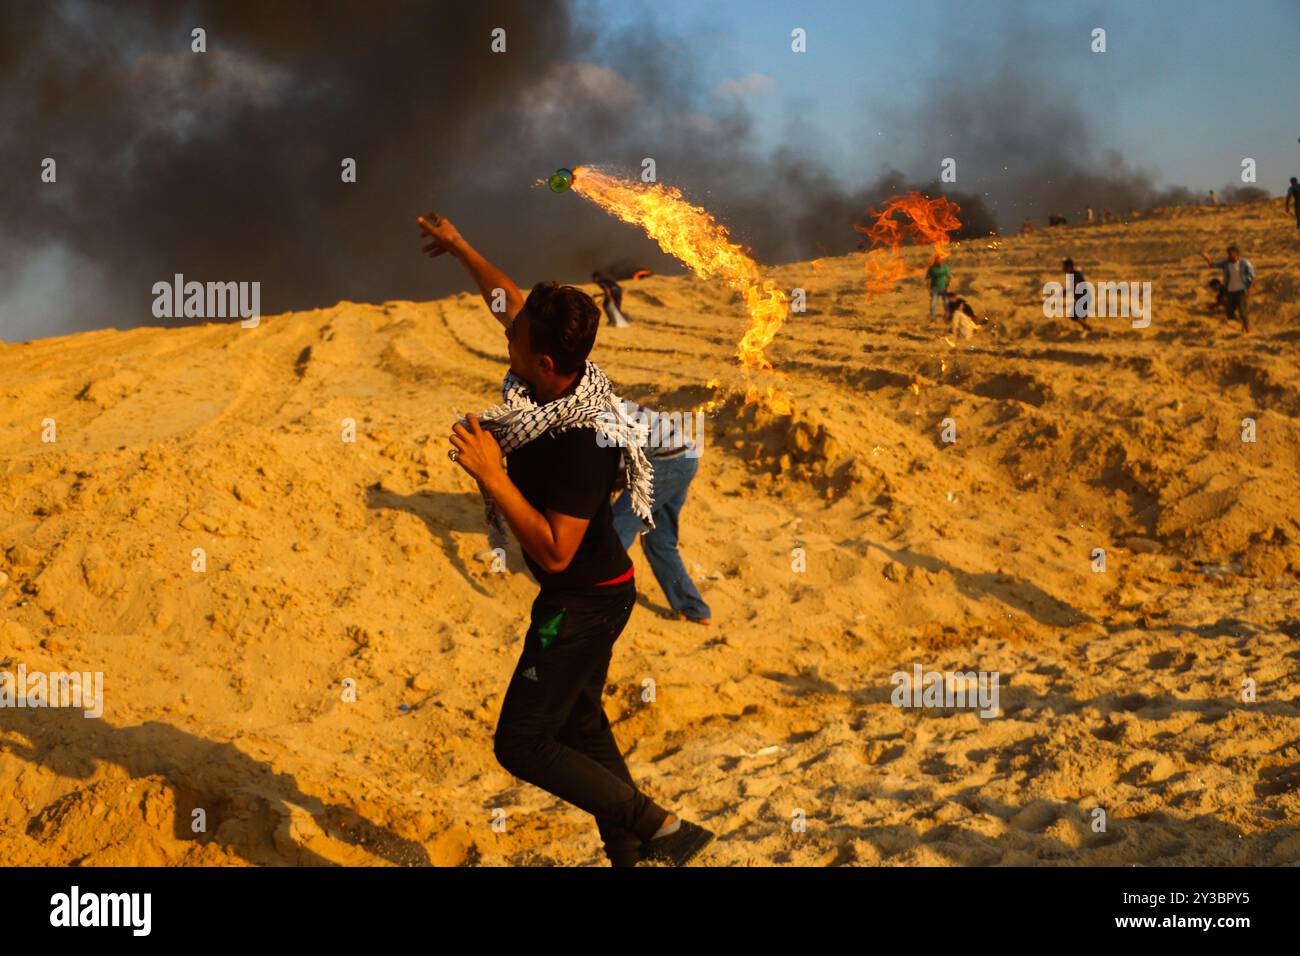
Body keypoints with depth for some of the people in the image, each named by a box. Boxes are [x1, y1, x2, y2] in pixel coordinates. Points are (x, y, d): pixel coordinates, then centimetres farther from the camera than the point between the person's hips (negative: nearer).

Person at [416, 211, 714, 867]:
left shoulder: (581, 444, -33)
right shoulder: (564, 371, -9)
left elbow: (554, 552, -32)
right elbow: (508, 298, 10)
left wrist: (492, 476, -32)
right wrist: (460, 248, 21)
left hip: (584, 602, -9)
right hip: (585, 593, 9)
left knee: (521, 745, -4)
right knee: (578, 723, 20)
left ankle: (660, 828, 0)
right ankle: (627, 853, 30)